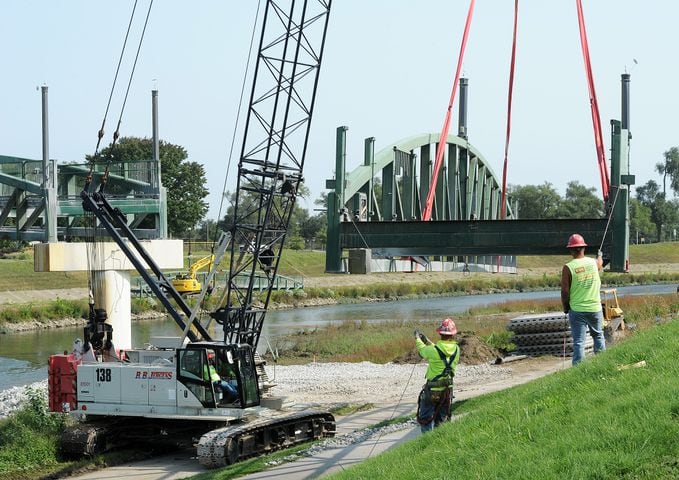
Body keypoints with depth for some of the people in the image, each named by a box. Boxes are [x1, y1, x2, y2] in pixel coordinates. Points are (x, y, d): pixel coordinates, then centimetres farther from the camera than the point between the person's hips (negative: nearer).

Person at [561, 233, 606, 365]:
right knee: (598, 336, 20)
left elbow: (565, 292, -9)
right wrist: (600, 255, 51)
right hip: (595, 308, 3)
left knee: (578, 342, -1)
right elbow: (600, 264, 27)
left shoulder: (568, 267, -12)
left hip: (577, 310, -3)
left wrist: (565, 308, 7)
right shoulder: (593, 262, 0)